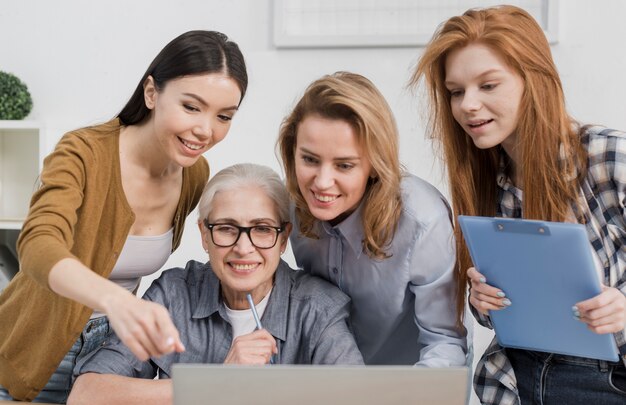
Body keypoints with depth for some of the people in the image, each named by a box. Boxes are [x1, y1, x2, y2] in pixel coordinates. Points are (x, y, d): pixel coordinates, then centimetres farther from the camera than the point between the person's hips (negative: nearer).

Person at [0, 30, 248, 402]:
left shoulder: (197, 174, -6)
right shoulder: (85, 153, -23)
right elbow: (38, 246, -42)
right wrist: (115, 300, -60)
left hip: (110, 344, 5)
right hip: (30, 356, -4)